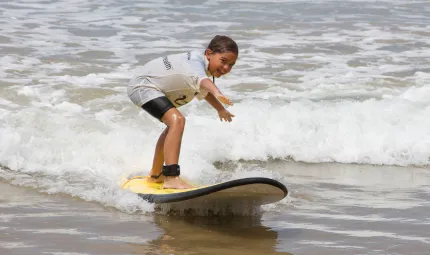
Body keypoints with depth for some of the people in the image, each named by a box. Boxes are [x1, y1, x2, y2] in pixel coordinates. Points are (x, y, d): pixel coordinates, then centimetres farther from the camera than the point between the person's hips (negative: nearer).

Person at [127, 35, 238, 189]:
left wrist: (220, 109, 37)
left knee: (173, 126, 30)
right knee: (177, 120, -31)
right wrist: (217, 93, -73)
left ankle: (155, 175, 49)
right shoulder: (196, 63, -28)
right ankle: (172, 178, -39)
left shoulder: (200, 62, 4)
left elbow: (203, 91, 26)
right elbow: (201, 80, -53)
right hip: (142, 86, -12)